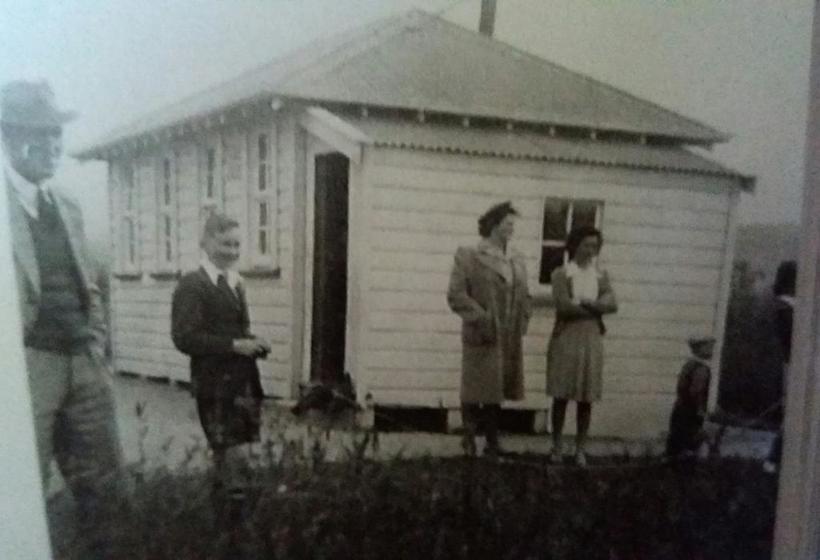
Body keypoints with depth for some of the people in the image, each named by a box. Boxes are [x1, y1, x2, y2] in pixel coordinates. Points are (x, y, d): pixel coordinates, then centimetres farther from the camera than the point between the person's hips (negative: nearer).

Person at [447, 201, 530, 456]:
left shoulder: (517, 259, 12)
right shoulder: (469, 256, -6)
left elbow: (524, 295, 19)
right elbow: (456, 295, -10)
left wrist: (522, 322, 4)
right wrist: (481, 319, -16)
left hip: (510, 337, 5)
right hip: (480, 337, -5)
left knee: (495, 390, 11)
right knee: (475, 388, 4)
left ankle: (492, 441, 20)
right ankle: (469, 437, 20)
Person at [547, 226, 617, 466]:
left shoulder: (601, 275, 9)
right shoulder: (561, 273, -3)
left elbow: (612, 304, -6)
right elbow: (564, 306, -15)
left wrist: (583, 303, -14)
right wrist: (595, 309, -6)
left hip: (591, 341, 3)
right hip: (566, 339, -3)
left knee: (586, 398, 5)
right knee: (561, 396, 2)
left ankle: (580, 448, 14)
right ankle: (557, 444, 14)